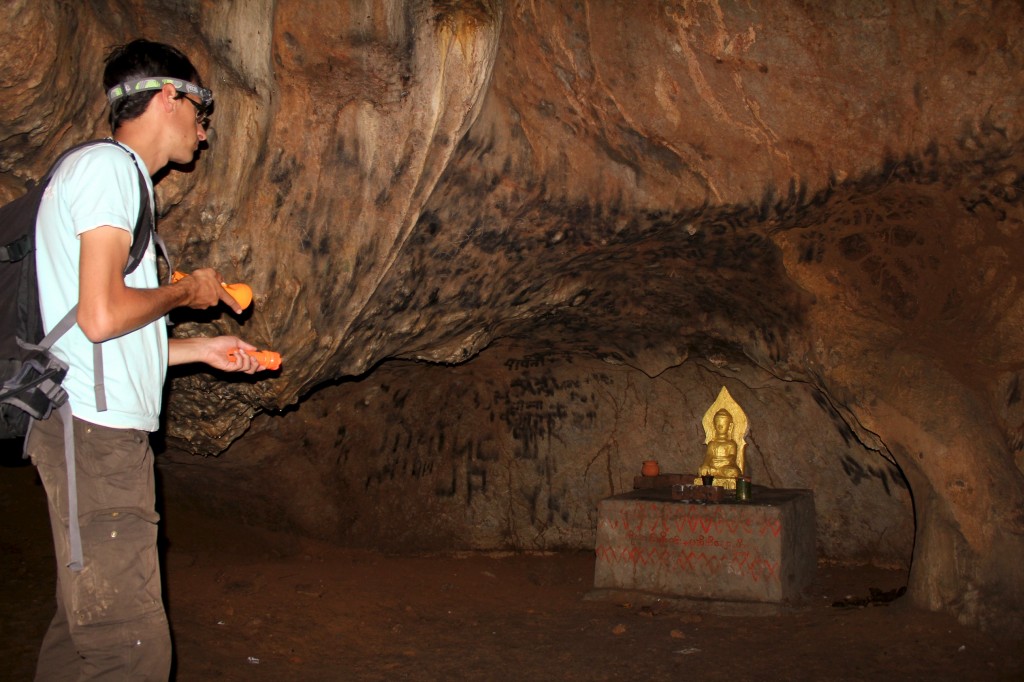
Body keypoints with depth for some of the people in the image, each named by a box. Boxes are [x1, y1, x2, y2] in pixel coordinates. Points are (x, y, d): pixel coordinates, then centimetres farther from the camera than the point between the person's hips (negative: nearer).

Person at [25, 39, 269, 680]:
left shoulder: (116, 173, 23)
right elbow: (101, 315, -19)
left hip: (105, 432, 10)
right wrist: (188, 290, -3)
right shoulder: (108, 165, -7)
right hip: (98, 431, -10)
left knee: (83, 630, 14)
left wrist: (200, 348, 23)